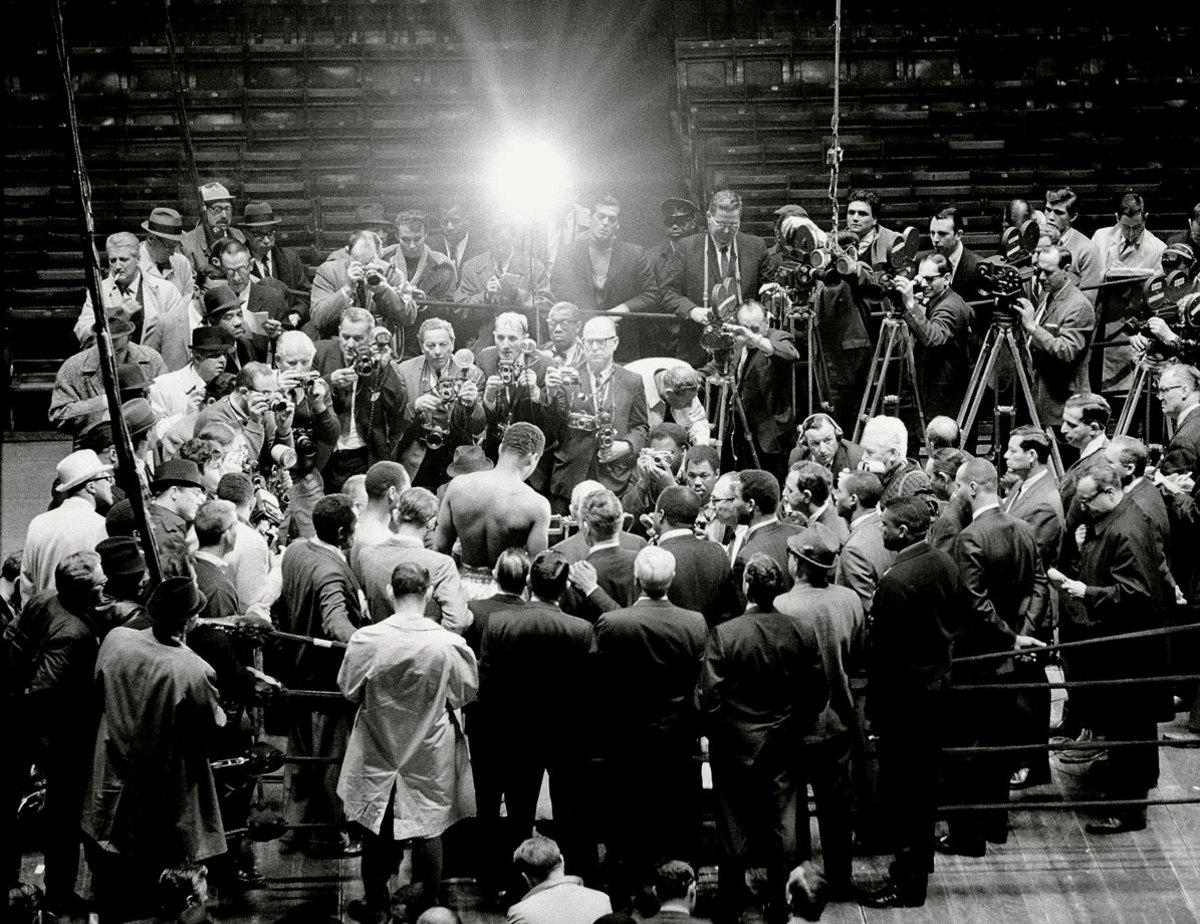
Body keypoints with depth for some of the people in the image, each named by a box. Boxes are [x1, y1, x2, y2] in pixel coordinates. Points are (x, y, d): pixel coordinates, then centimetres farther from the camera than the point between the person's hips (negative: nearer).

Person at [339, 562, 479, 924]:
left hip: (378, 755, 0)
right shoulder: (449, 645, -20)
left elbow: (349, 689, -5)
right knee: (428, 830, 15)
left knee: (376, 830, 16)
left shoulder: (366, 640, -19)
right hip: (430, 757, 0)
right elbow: (466, 693, -5)